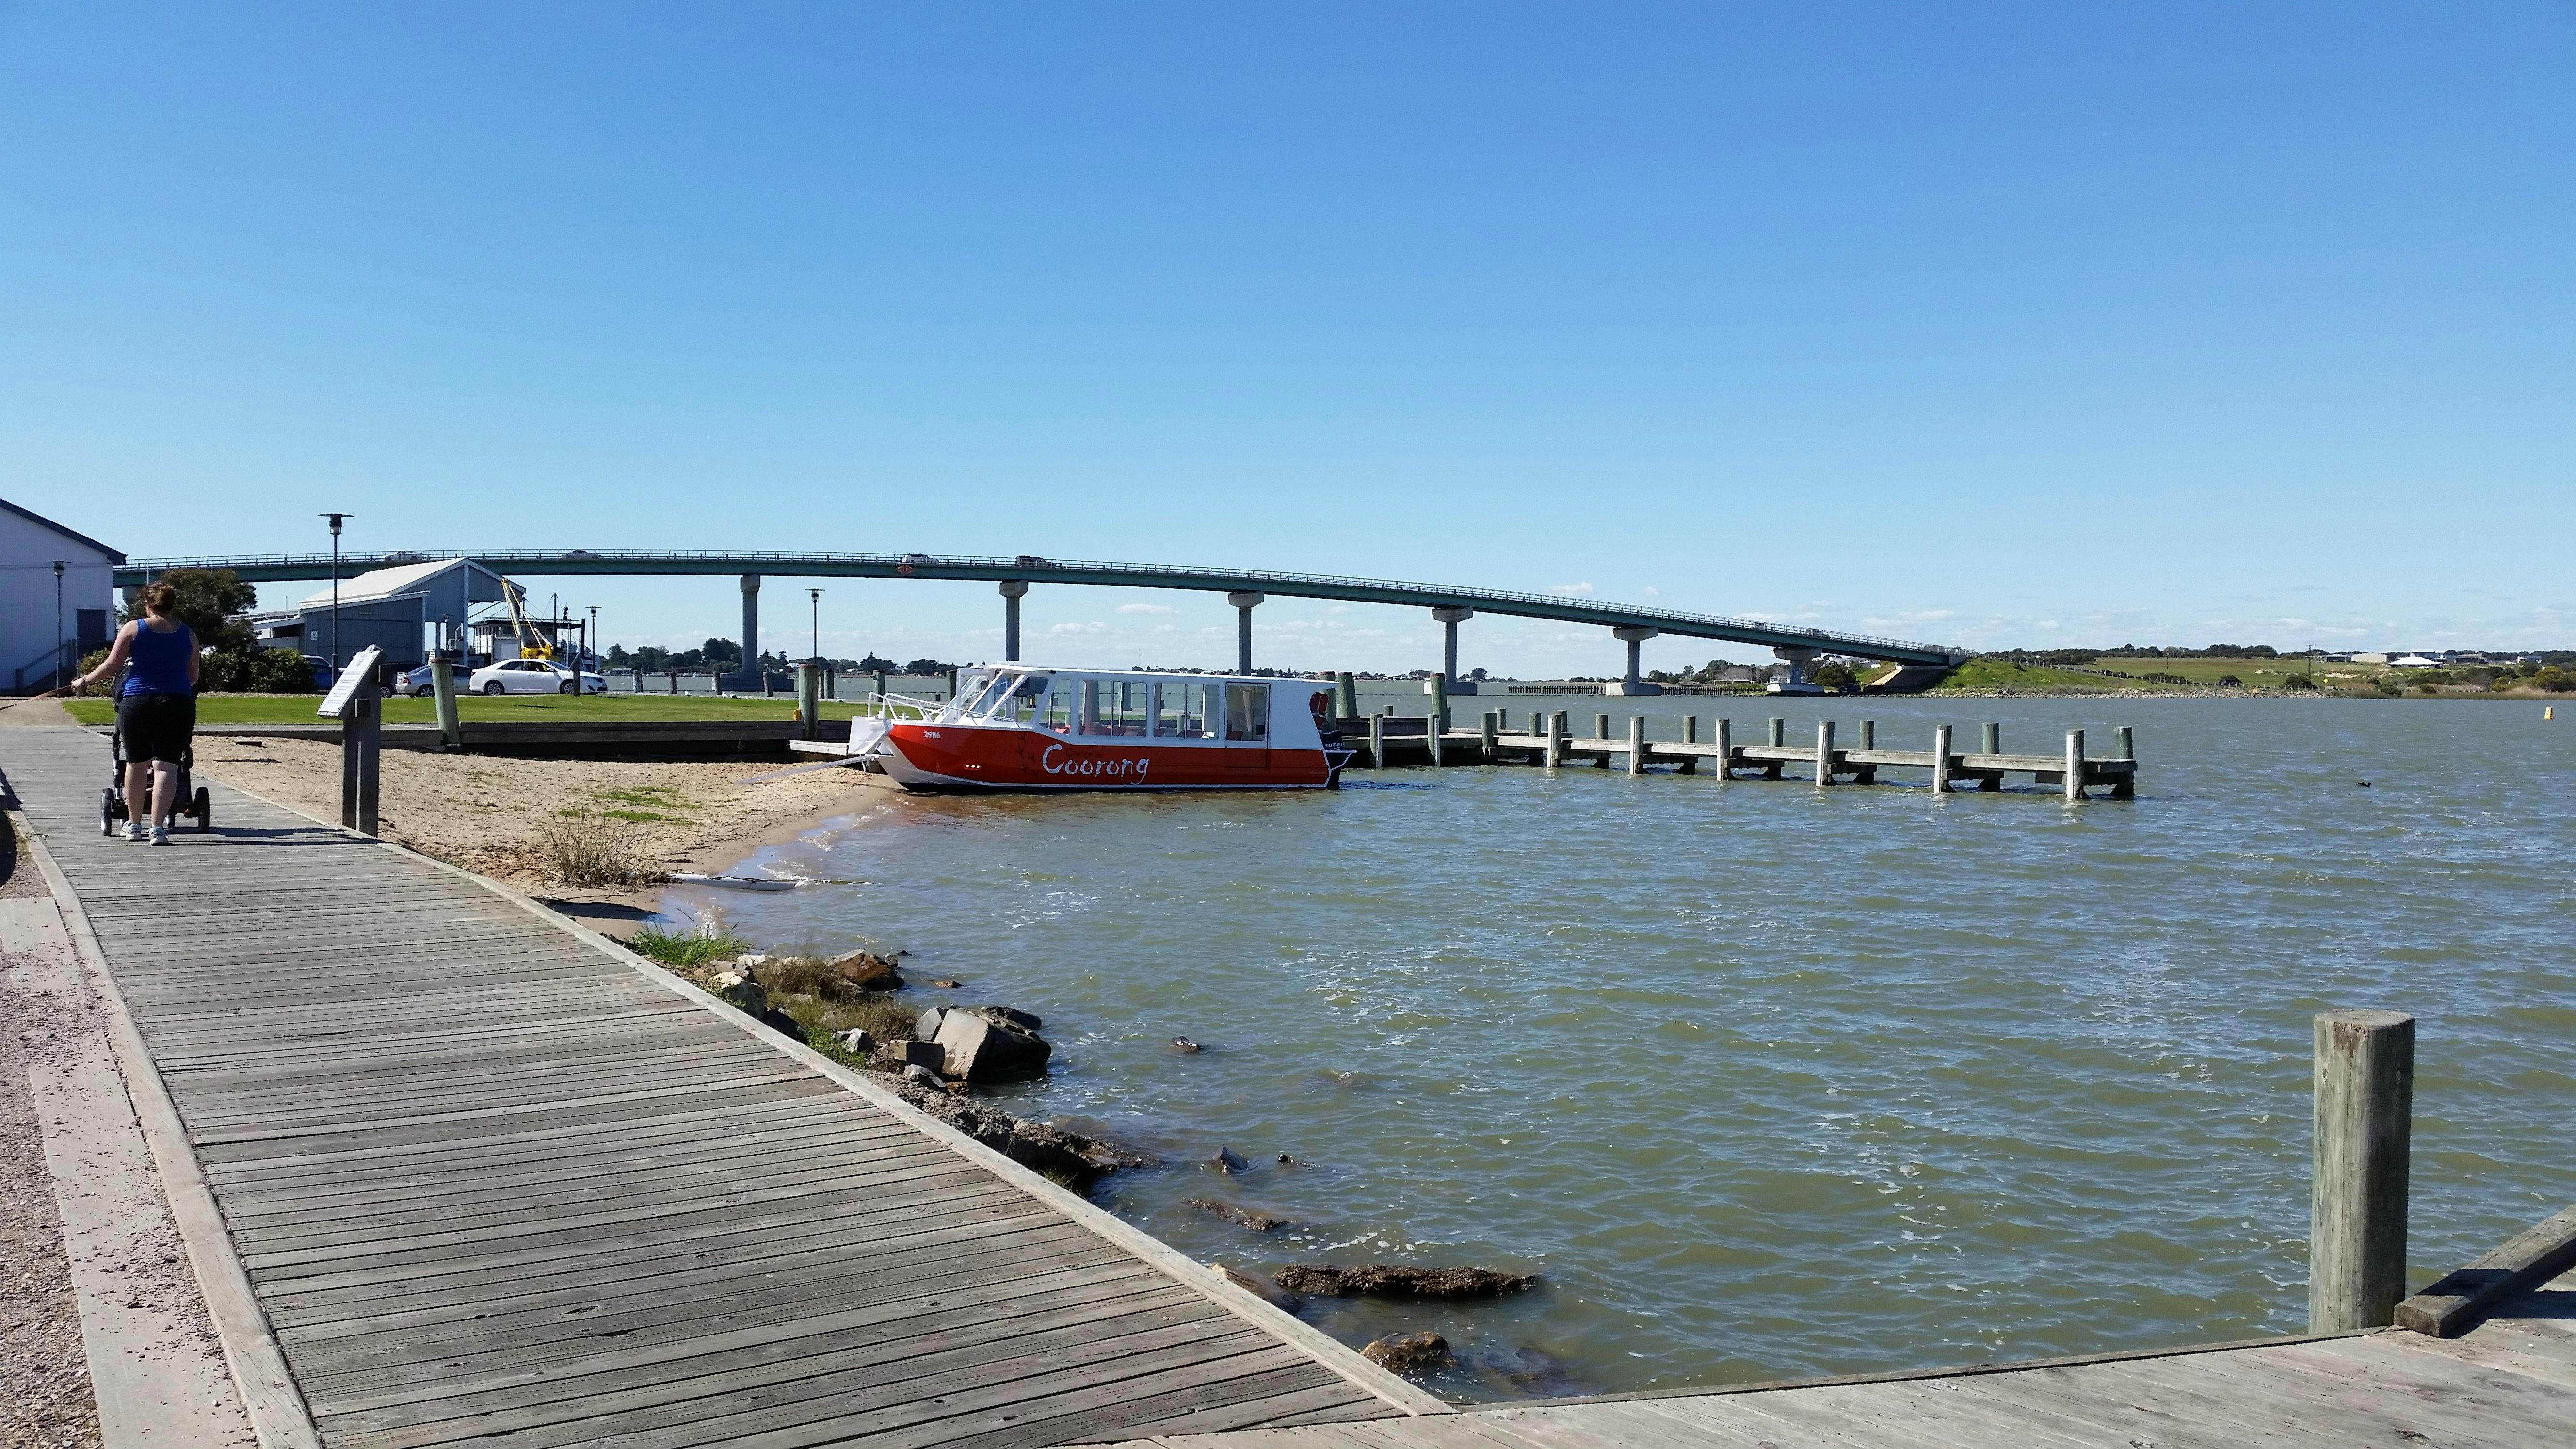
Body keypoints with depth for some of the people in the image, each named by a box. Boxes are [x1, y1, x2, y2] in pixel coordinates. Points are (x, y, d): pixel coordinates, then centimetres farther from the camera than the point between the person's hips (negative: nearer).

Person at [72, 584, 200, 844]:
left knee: (136, 764, 14)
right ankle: (158, 828, -12)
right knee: (166, 765, -3)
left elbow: (111, 666, 3)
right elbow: (193, 677, 14)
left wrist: (85, 681, 19)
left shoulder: (133, 628, 2)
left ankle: (134, 824, 26)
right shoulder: (187, 634, 8)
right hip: (178, 705, 0)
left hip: (137, 703, 0)